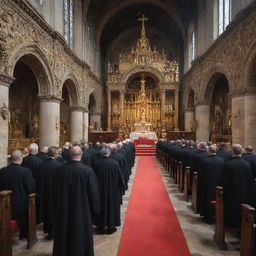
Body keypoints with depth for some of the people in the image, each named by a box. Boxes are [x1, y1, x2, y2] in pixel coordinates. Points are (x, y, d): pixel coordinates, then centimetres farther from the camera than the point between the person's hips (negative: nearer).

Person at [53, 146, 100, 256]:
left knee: (64, 235, 23)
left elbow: (55, 192, 3)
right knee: (80, 236, 16)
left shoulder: (59, 170, -10)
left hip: (63, 210, 3)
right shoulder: (88, 171, -21)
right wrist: (95, 209, 1)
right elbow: (93, 192, -14)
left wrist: (57, 207, 17)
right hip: (82, 210, -3)